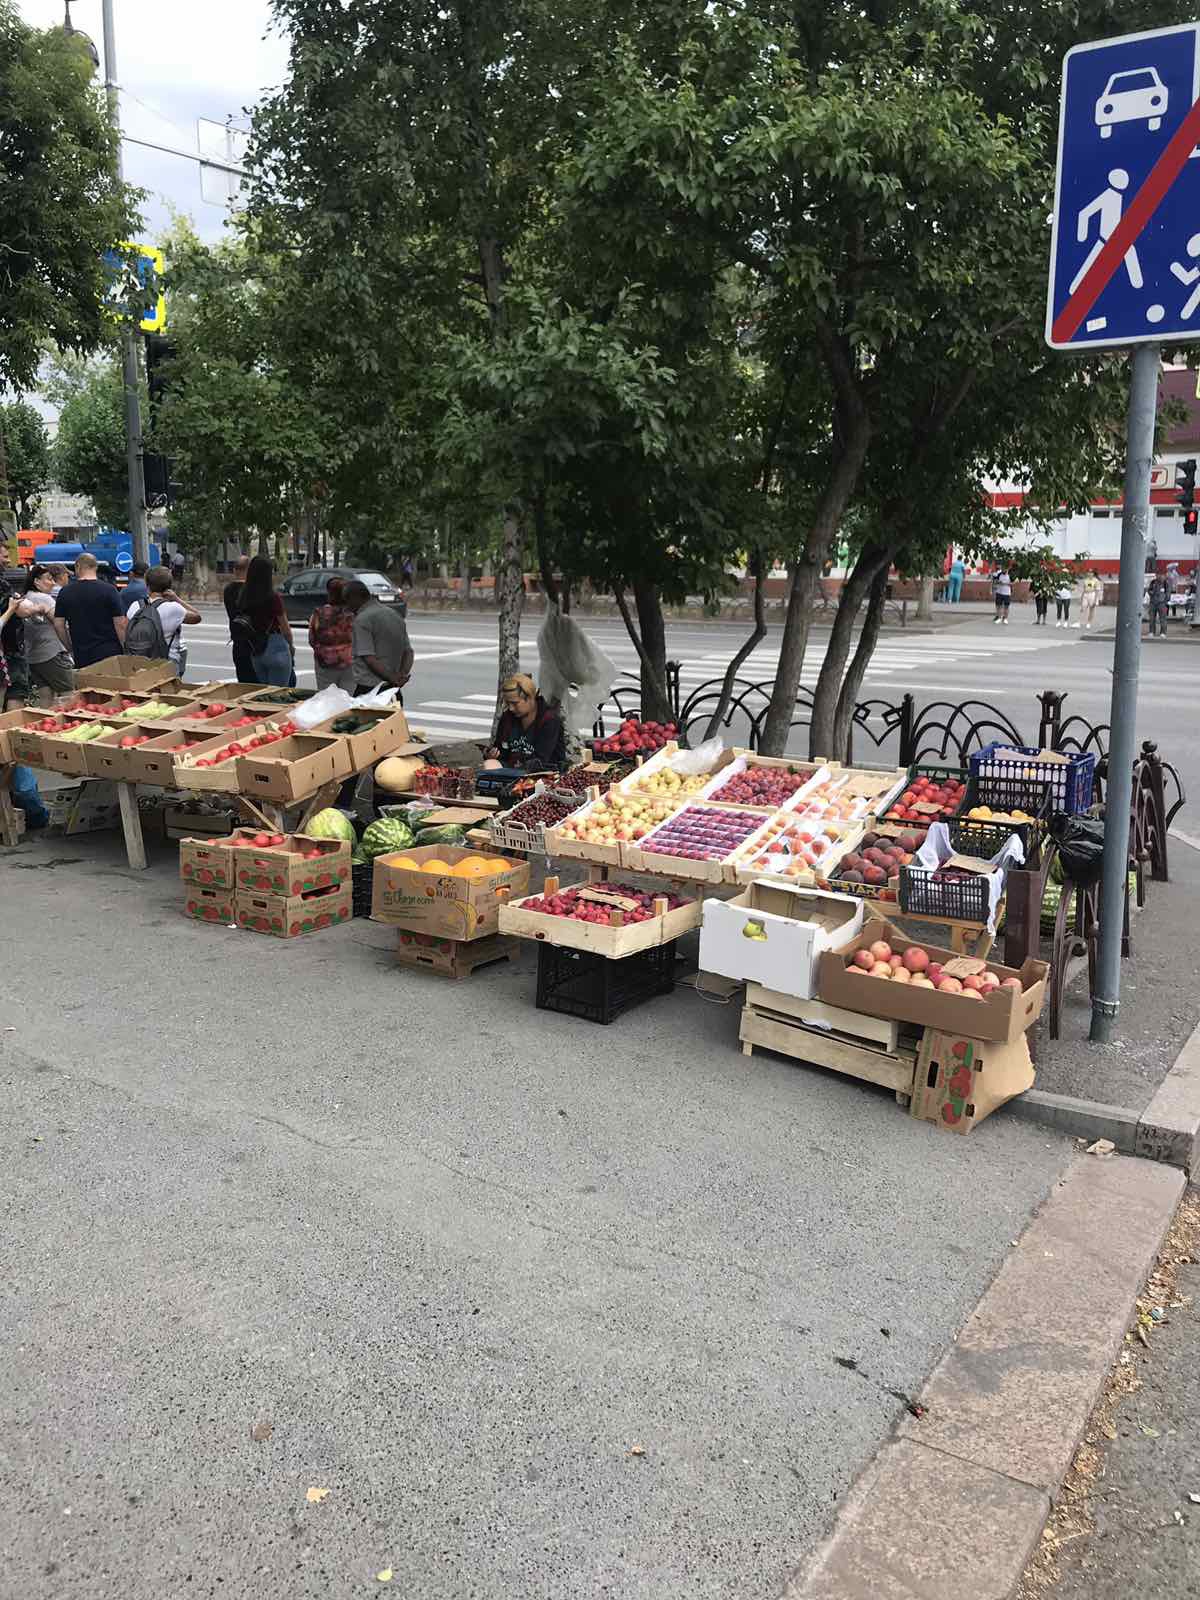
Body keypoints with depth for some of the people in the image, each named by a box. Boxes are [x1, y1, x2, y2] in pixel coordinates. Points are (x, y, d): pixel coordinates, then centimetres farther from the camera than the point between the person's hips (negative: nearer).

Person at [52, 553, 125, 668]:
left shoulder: (65, 592, 3)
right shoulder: (109, 590, -6)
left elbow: (58, 624, 5)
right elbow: (120, 624, -9)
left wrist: (70, 648, 15)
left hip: (80, 655, 2)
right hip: (109, 652, -2)